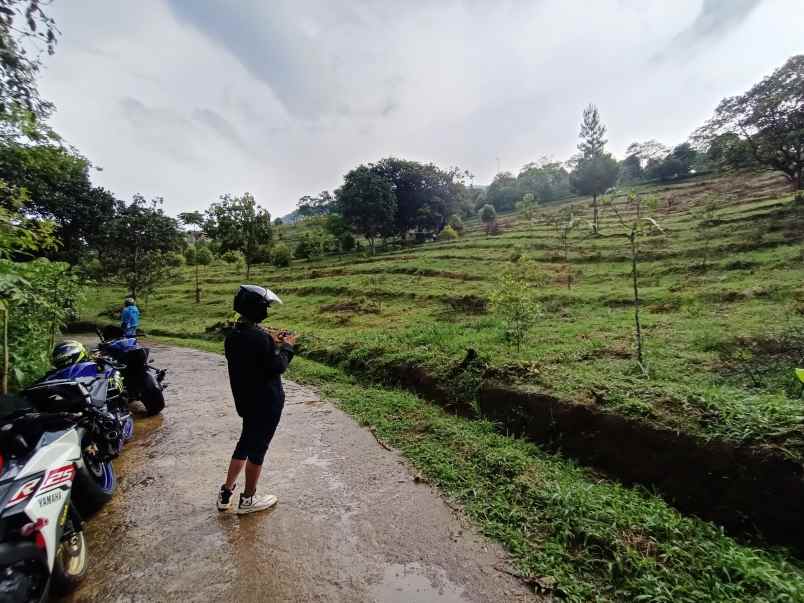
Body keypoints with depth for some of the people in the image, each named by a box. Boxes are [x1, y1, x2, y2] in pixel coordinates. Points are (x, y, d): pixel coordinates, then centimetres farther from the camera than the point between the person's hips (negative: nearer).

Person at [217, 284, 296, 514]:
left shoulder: (232, 336, 1)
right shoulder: (260, 337, -25)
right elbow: (278, 366, -19)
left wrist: (272, 343, 9)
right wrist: (286, 346, -5)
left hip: (245, 400, 8)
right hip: (266, 402, -8)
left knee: (245, 443, 24)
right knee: (258, 448, 9)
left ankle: (226, 493, 33)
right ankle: (248, 499, 26)